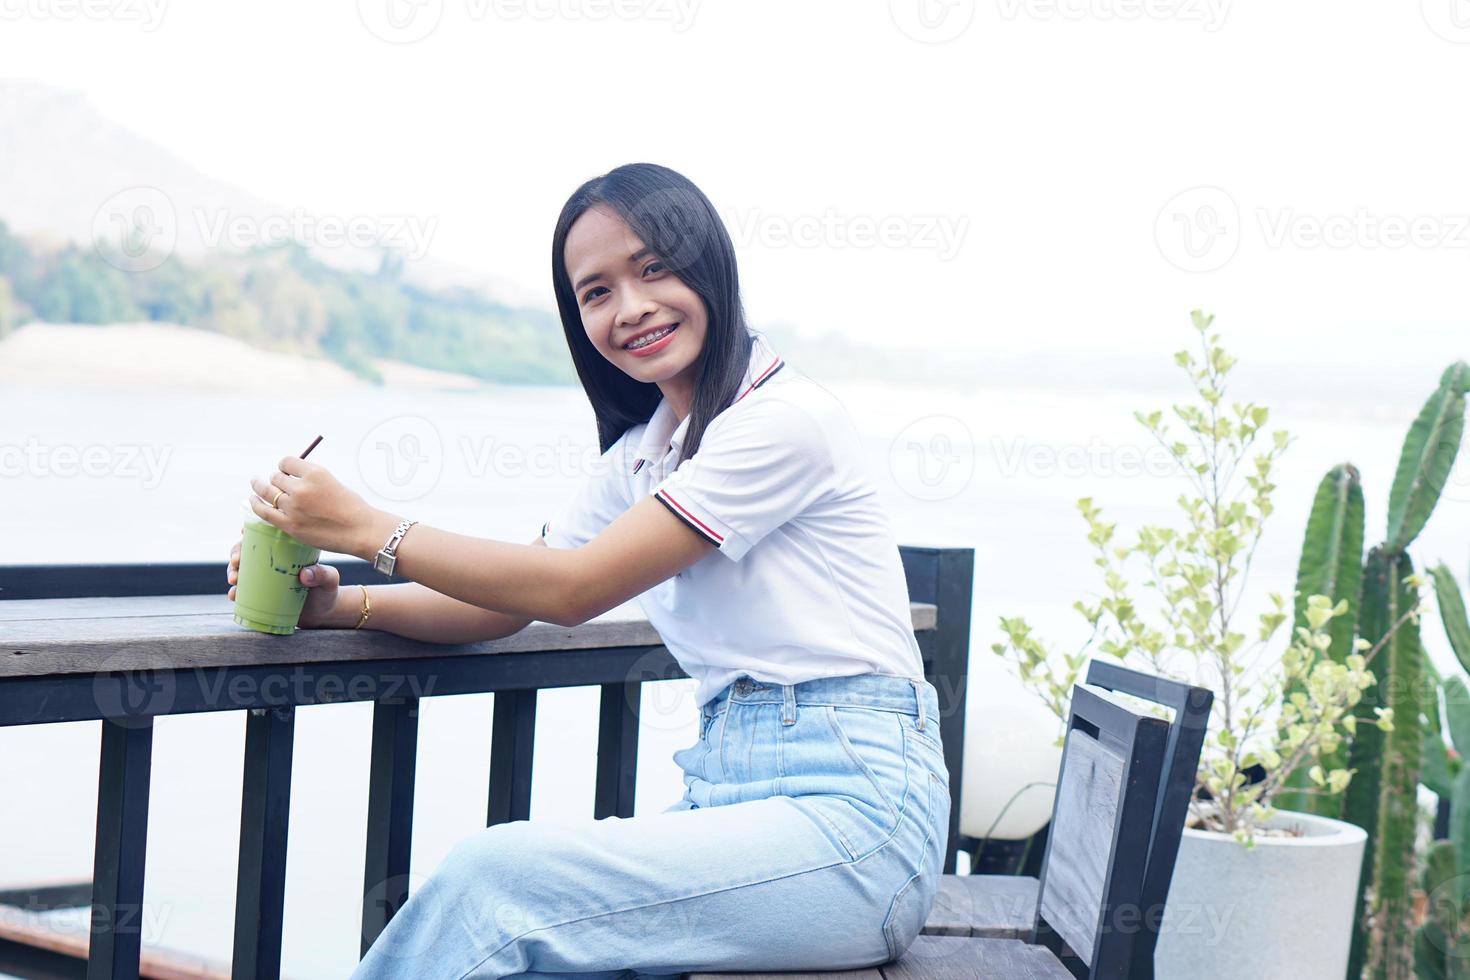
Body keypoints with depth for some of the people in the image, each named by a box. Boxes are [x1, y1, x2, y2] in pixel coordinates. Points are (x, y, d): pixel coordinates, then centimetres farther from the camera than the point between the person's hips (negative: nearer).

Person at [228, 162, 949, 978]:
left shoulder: (784, 417, -11)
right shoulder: (641, 454, 16)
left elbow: (573, 588, -13)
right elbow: (504, 605, 13)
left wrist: (366, 528, -9)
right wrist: (340, 605, -3)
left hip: (852, 819, -7)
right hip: (731, 792, 7)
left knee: (492, 880, -21)